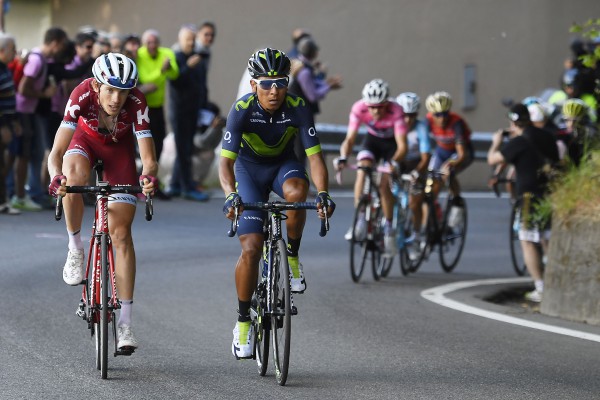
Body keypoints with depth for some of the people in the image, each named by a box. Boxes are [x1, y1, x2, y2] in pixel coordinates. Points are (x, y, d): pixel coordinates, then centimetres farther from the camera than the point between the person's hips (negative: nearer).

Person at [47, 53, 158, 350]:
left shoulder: (136, 102, -35)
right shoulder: (83, 95, -36)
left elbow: (148, 158, -38)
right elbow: (56, 152, -40)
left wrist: (149, 175, -60)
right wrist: (57, 178, -60)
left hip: (120, 147, 0)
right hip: (86, 138, 0)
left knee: (121, 233, -7)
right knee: (74, 178, -37)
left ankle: (125, 322, -4)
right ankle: (75, 249, -12)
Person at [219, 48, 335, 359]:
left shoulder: (298, 109, -24)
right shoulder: (241, 110, -28)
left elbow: (314, 156, -26)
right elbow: (226, 161, -32)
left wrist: (323, 193, -43)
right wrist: (231, 195, -51)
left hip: (283, 164, 1)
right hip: (249, 169, -1)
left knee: (296, 191, -37)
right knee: (251, 249, -13)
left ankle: (292, 257, -12)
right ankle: (243, 322, 2)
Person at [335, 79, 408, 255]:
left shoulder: (396, 111, -35)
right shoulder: (359, 109, -28)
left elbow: (401, 145, -36)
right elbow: (350, 139, -28)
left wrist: (394, 162, -54)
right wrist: (343, 158, -47)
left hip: (392, 143, -2)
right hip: (372, 140, 2)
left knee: (384, 184, -16)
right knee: (362, 172, -24)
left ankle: (388, 229, 0)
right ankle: (360, 220, -17)